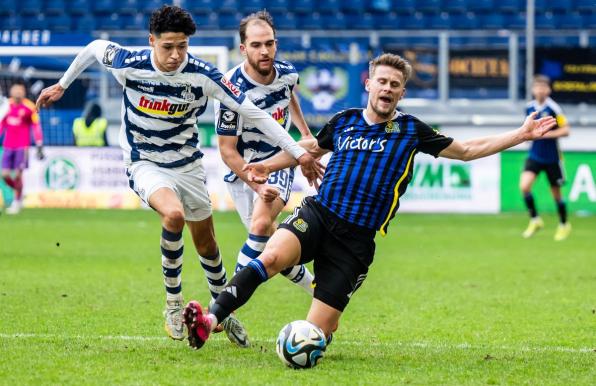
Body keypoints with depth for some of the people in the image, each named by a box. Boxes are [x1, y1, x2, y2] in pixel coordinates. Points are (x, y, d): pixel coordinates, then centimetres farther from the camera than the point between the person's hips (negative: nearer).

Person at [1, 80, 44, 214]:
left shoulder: (29, 107, -6)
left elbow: (36, 127, -3)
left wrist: (40, 146, -5)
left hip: (22, 146, -4)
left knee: (17, 175, -8)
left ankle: (16, 202, 6)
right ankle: (19, 192, 26)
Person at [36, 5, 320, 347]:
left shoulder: (203, 75, -20)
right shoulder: (128, 64, -20)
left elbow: (253, 112, -16)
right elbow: (94, 47, 2)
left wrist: (298, 152, -19)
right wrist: (62, 85, 16)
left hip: (188, 164, 3)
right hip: (145, 164, -3)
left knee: (207, 244, 13)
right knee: (174, 215, -32)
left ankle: (223, 313, 38)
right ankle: (174, 304, -14)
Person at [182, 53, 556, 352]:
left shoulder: (411, 130, 6)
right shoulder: (344, 121, 11)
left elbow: (467, 149, 14)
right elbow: (312, 147, 30)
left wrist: (521, 134, 10)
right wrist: (269, 165, 19)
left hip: (356, 239, -1)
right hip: (317, 215, 1)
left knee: (315, 333, -6)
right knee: (272, 257, -34)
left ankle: (329, 323, 30)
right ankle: (211, 320, -35)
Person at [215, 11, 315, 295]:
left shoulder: (287, 74, -9)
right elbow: (227, 150, -19)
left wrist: (306, 134, 27)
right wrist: (258, 187, -26)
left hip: (279, 161, 2)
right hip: (243, 171, -2)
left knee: (262, 223, -24)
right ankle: (313, 286, 28)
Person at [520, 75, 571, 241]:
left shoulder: (553, 108, -14)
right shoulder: (530, 108, 2)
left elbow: (565, 130, -14)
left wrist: (546, 134, -23)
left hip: (552, 157, -4)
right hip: (535, 155, 4)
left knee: (556, 193, 8)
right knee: (524, 185, -16)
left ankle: (564, 225, 30)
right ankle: (535, 220, 2)